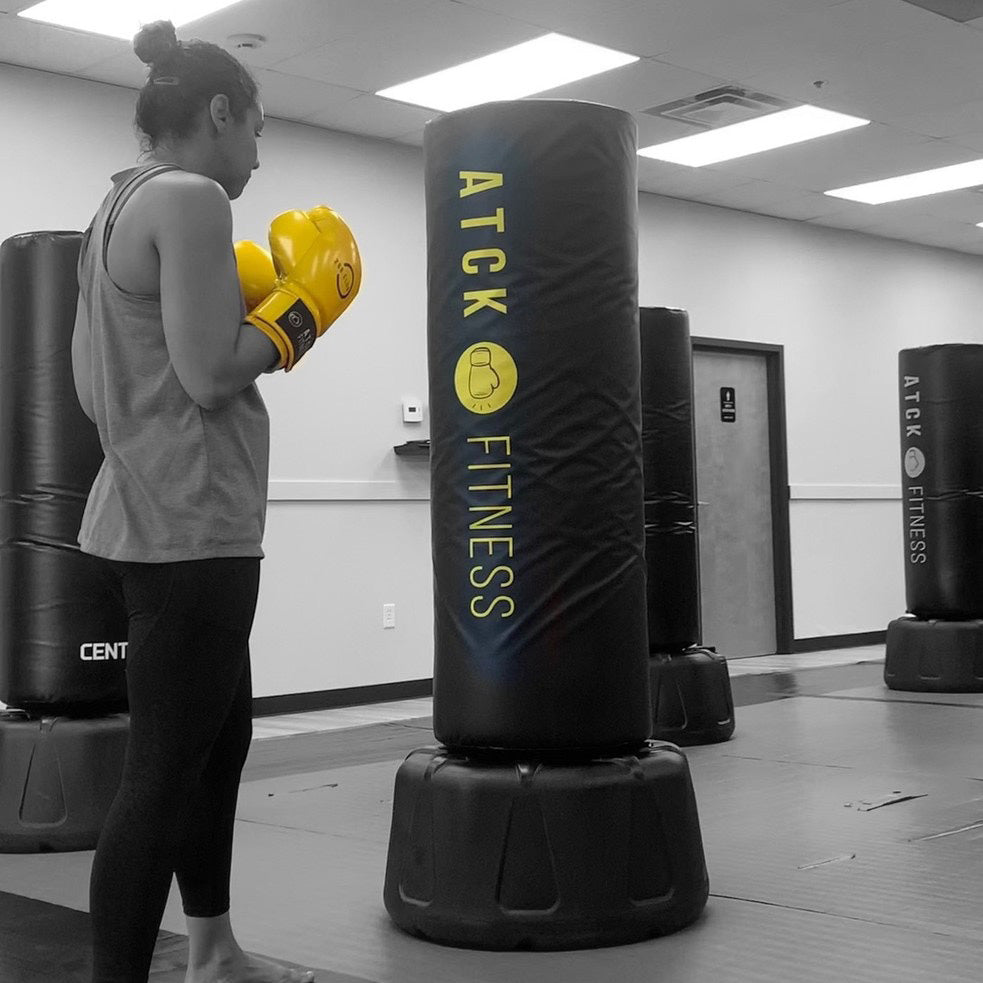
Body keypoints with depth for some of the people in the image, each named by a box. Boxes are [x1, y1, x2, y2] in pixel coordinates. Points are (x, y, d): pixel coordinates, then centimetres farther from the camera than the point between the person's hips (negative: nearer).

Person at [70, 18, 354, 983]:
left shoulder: (117, 207, 18)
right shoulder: (189, 199, -12)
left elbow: (92, 387, 19)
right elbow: (210, 374, -19)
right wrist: (303, 300, -4)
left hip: (152, 515, 11)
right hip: (191, 525, -11)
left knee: (219, 735, 20)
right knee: (164, 772, -7)